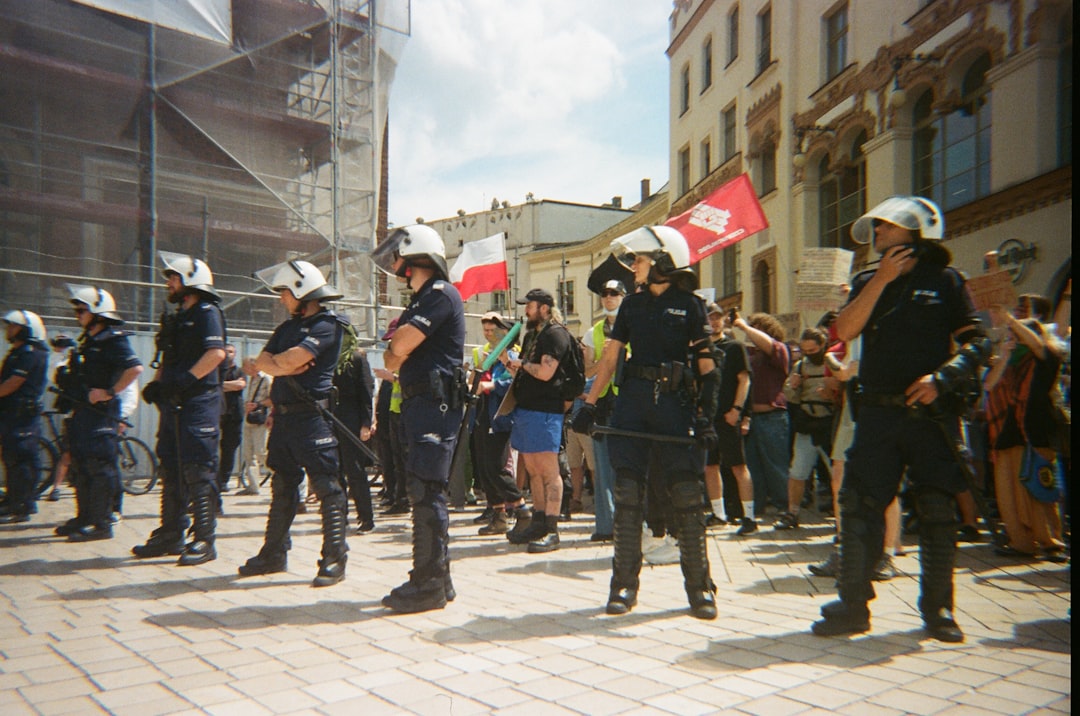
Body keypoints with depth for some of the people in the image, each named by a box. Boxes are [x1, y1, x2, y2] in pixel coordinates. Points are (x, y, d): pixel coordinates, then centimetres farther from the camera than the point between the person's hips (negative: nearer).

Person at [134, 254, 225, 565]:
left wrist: (186, 379, -23)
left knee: (199, 473, -8)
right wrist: (157, 383, 6)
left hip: (199, 402, -9)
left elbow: (216, 353, -20)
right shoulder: (176, 318, 21)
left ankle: (204, 541, -3)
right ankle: (170, 534, 22)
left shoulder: (208, 312, -6)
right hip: (173, 402, 9)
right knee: (172, 470, 13)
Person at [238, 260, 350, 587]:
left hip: (312, 416, -8)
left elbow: (290, 359, -18)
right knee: (282, 486, 15)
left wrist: (276, 360, 1)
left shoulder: (329, 325, -8)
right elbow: (262, 361, 9)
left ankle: (334, 559, -2)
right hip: (283, 415, 9)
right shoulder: (288, 327, 20)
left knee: (327, 487, -6)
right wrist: (285, 365, -8)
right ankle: (274, 553, 26)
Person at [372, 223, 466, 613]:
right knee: (422, 490, 12)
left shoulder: (442, 294, -9)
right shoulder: (421, 299, 22)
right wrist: (395, 351, 2)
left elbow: (400, 346, -18)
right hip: (418, 402, 10)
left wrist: (398, 336, 3)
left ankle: (430, 585, -3)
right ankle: (432, 578, 20)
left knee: (426, 492, -9)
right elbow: (392, 360, 23)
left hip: (436, 402, -10)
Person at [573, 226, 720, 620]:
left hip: (675, 402, -3)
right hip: (633, 399, 3)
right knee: (627, 493, 0)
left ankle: (699, 586, 8)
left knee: (687, 494, -4)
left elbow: (707, 365, -2)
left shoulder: (690, 306, 2)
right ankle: (624, 583, 9)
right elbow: (610, 359, 13)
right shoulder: (632, 305, 13)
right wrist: (588, 405, 7)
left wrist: (706, 414, -11)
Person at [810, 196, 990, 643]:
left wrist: (942, 376, -15)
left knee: (937, 510, 3)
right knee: (859, 506, -2)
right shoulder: (868, 282, 15)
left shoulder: (944, 279, 5)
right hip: (878, 413, 3)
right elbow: (845, 330, -2)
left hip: (931, 413, -2)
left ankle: (937, 608, 18)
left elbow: (977, 342, 1)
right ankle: (853, 605, 7)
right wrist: (882, 279, -6)